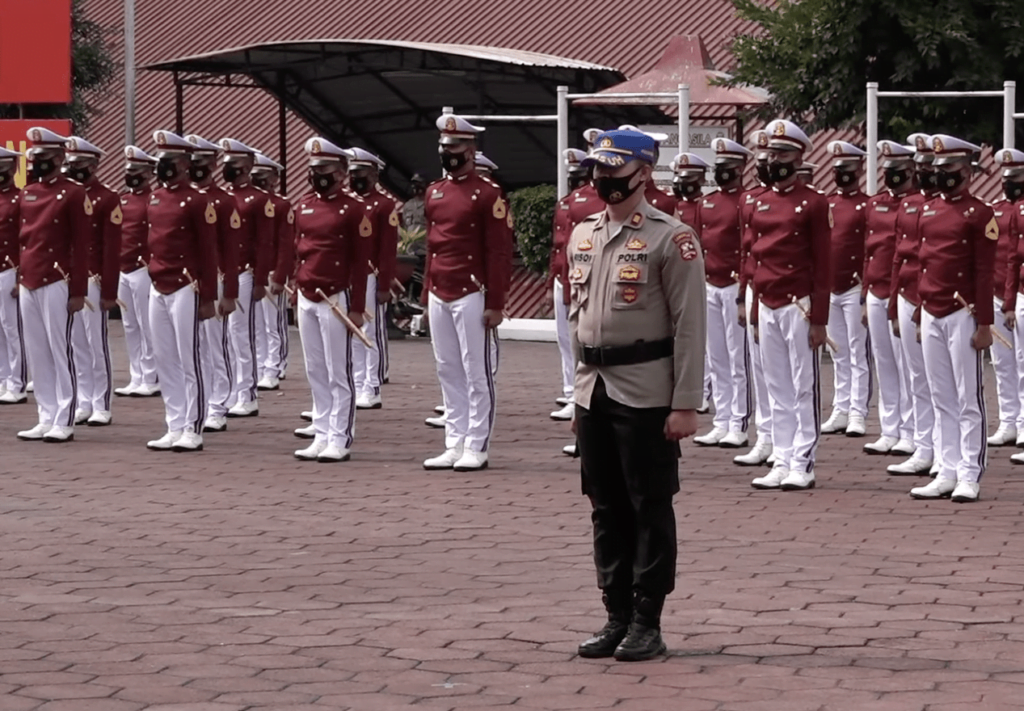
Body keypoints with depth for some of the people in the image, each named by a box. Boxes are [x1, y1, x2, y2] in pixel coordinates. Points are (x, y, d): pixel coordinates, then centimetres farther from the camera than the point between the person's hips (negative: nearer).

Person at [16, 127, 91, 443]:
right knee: (36, 354, 8)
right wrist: (20, 277, 13)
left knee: (60, 351, -4)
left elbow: (82, 246, -9)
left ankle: (64, 422, -1)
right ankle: (47, 419, 14)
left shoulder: (73, 194, -6)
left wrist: (78, 291, -12)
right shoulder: (27, 193, 14)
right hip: (28, 284, 7)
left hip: (57, 283, -7)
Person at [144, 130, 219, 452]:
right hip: (158, 289, 7)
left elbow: (208, 252, -9)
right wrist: (153, 280, 16)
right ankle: (175, 428, 13)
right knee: (165, 362, 8)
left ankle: (193, 431, -1)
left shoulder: (198, 201, -8)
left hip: (185, 289, -7)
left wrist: (208, 298, -12)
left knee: (189, 360, -4)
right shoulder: (155, 198, 12)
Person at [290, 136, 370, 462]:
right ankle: (321, 437, 14)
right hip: (306, 298, 7)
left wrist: (357, 308, -11)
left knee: (339, 374, -3)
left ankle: (340, 441, -1)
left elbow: (361, 261, -8)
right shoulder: (303, 206, 12)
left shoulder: (354, 209, -6)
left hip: (336, 299, -6)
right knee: (316, 373, 9)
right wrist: (298, 295, 15)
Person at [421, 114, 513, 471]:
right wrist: (428, 293, 15)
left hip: (471, 294, -7)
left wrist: (495, 304, -13)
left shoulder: (488, 194, -7)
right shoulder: (435, 192, 13)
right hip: (439, 295, 7)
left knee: (476, 372, -2)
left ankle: (476, 448, 1)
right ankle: (455, 445, 14)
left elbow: (500, 252, -10)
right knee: (448, 372, 9)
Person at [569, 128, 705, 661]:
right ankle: (617, 618, 17)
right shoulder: (582, 236, 12)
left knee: (650, 510, 0)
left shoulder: (671, 239, -8)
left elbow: (689, 326, -10)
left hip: (646, 393, -6)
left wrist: (685, 404, -14)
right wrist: (582, 389, 17)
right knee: (606, 509, 10)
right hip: (594, 392, 6)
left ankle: (647, 624, 5)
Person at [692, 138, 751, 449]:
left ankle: (738, 427, -1)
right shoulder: (707, 202, 13)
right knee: (716, 360, 9)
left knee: (738, 359, -3)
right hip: (709, 288, 7)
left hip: (735, 287, -7)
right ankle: (721, 424, 14)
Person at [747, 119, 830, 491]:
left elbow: (822, 265, -7)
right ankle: (782, 463, 12)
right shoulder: (761, 203, 12)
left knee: (804, 389, -2)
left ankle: (803, 465, 0)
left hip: (799, 306, -6)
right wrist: (756, 314, 14)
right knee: (777, 391, 8)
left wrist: (818, 320, -12)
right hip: (767, 307, 6)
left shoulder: (814, 203, -5)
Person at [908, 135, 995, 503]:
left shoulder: (979, 215, -7)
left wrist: (984, 324, -13)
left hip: (962, 314, -7)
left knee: (968, 398, -3)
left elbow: (985, 272, -10)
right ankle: (948, 472, 13)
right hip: (931, 315, 7)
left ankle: (970, 477, -1)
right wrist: (920, 315, 15)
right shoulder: (927, 212, 12)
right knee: (942, 399, 9)